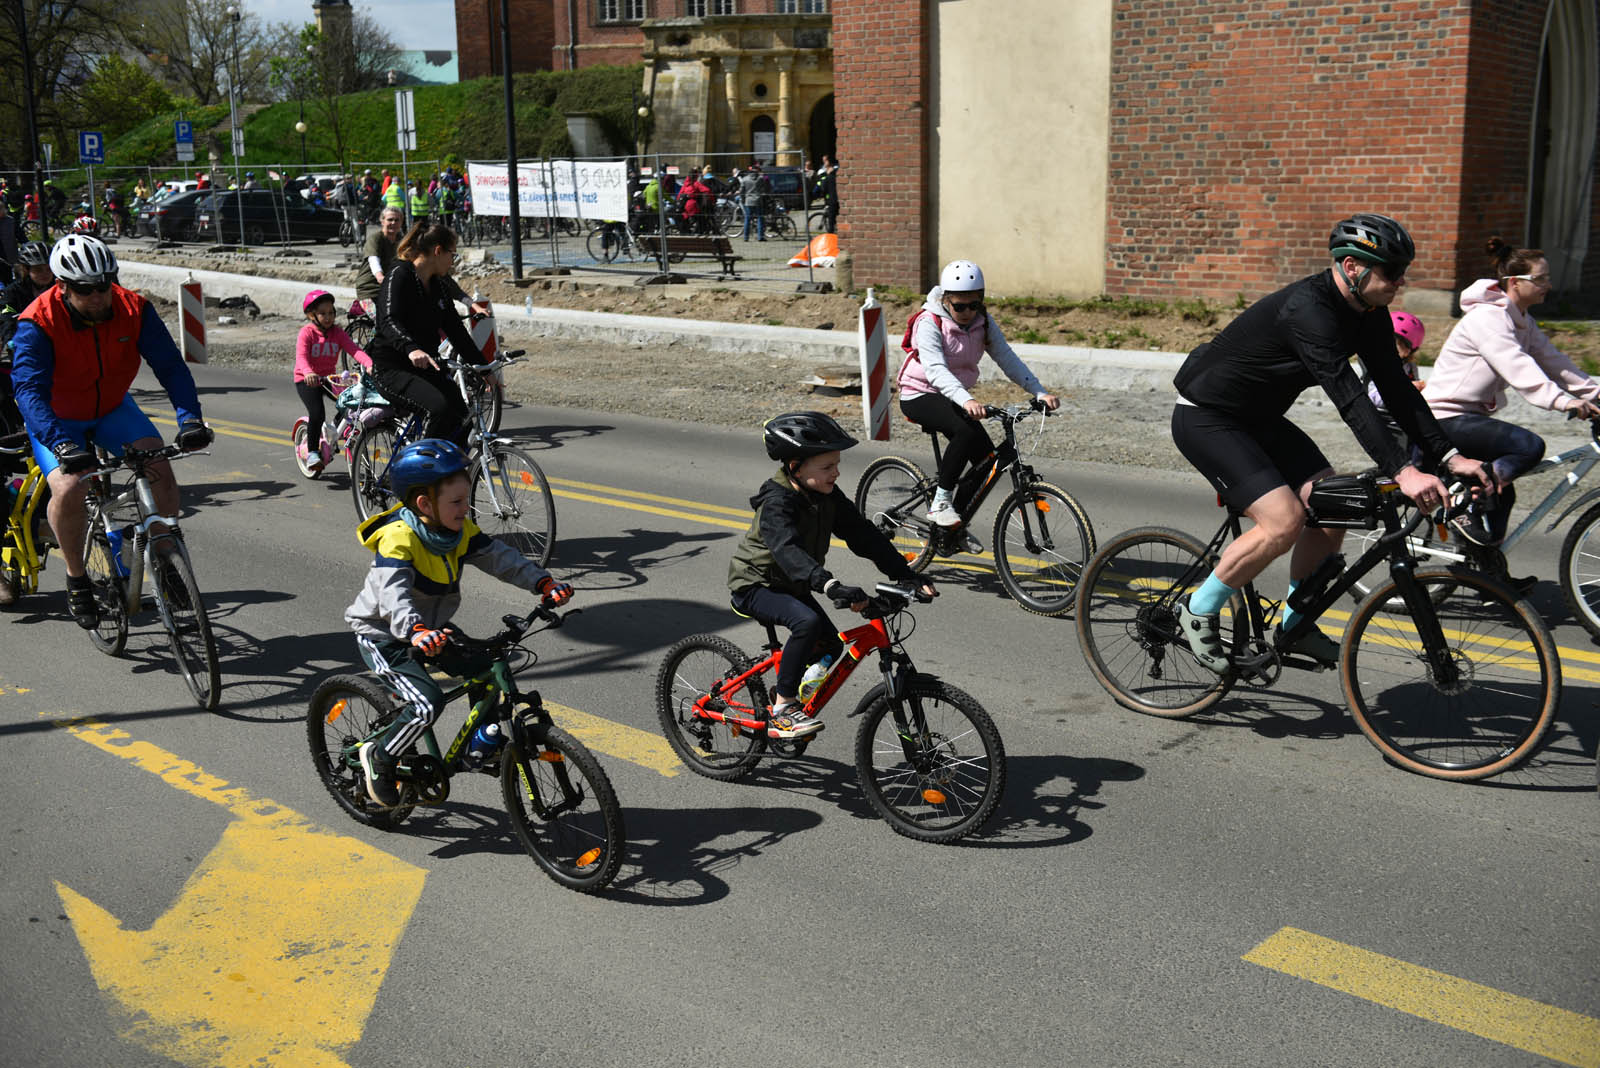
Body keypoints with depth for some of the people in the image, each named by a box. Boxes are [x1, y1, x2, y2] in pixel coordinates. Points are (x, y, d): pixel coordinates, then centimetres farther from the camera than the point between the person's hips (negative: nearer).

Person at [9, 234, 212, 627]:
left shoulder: (134, 310, -19)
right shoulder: (37, 324, -28)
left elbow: (170, 365, -20)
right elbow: (30, 389, -36)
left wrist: (190, 418, -36)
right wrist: (61, 444, -51)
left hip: (112, 409, 3)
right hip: (57, 419, -3)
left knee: (159, 467, -20)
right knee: (69, 488, -26)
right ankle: (76, 578, -3)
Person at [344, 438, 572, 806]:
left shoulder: (460, 531, -6)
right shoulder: (398, 539, -28)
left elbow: (500, 558, -9)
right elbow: (393, 595, -41)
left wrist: (543, 582, -24)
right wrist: (416, 631, -59)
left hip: (433, 627, 7)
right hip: (383, 635, -7)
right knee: (428, 703, -23)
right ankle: (379, 757, 1)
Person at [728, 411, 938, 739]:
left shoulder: (828, 496, -6)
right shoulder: (776, 503, -29)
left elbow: (864, 536, -7)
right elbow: (788, 551, -45)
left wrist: (909, 576, -16)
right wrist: (831, 586, -60)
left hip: (792, 586, 8)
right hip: (755, 586, -8)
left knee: (830, 645, -1)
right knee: (807, 622, -30)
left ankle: (784, 691, 23)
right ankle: (783, 709, -19)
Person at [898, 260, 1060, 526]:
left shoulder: (983, 323, -1)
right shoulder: (929, 323, -20)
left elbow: (1007, 358, -8)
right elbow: (935, 370, -34)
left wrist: (1040, 393, -22)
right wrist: (966, 400, -50)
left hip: (953, 398, 6)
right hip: (919, 397, -6)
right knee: (967, 431, -34)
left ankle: (958, 527, 8)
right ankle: (940, 503, -22)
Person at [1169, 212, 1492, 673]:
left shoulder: (1368, 313, -2)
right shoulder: (1308, 308, -30)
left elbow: (1395, 388, -1)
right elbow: (1349, 398, -37)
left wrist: (1449, 456, -10)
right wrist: (1403, 472, -43)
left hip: (1258, 418, 9)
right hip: (1206, 419, -9)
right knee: (1284, 521, -21)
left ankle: (1295, 625, 13)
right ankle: (1198, 613, -3)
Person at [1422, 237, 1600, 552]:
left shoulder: (1522, 322, 13)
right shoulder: (1486, 317, -18)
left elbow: (1553, 361, 11)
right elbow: (1518, 368, -30)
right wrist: (1564, 401, -40)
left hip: (1468, 416, 10)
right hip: (1444, 418, -10)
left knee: (1500, 492, 12)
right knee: (1530, 446, -25)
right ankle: (1465, 510, -14)